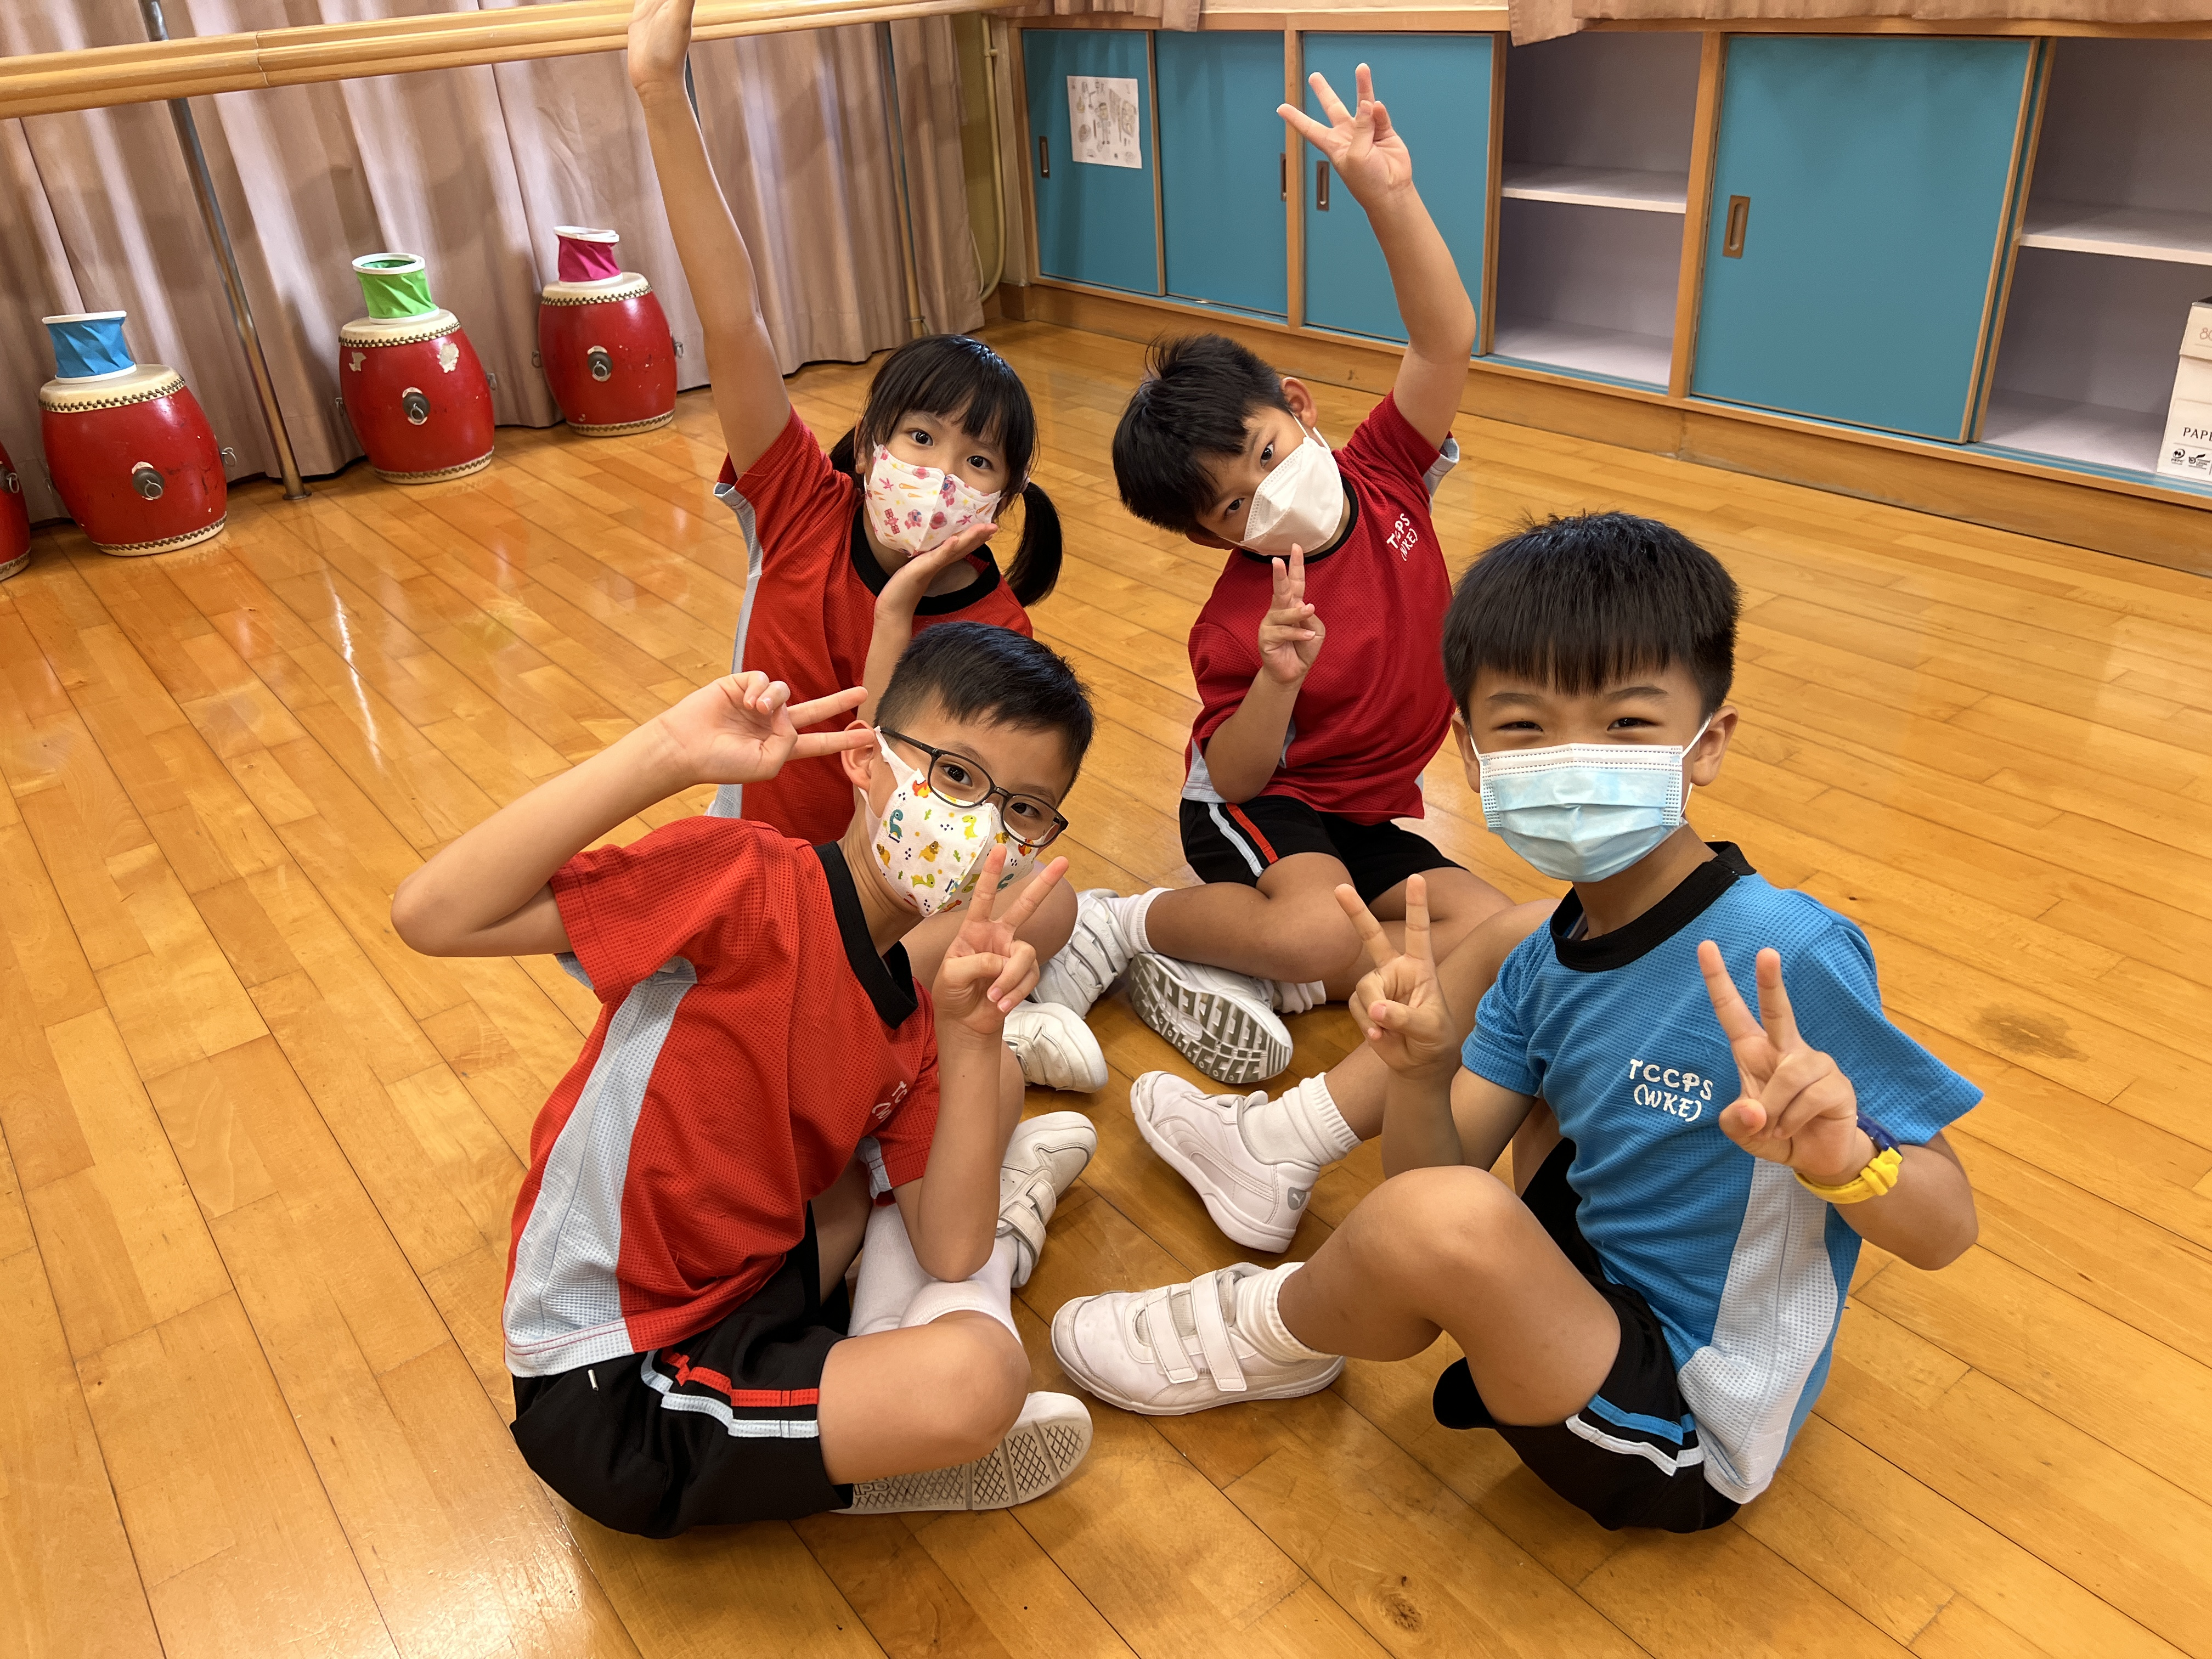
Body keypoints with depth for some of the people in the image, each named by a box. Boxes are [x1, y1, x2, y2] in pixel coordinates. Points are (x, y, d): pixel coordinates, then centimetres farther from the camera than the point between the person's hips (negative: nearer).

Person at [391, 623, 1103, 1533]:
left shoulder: (911, 1019, 1)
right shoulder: (745, 879, -22)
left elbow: (950, 1254, -7)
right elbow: (430, 915, -32)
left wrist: (968, 1036, -20)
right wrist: (668, 752, -37)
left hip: (750, 1285, 8)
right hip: (616, 1395, -7)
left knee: (993, 1074, 10)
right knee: (977, 1377, -28)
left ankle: (878, 1360, 5)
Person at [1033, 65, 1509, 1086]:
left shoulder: (1384, 474, -8)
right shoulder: (1235, 627, -20)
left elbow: (1447, 340, -17)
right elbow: (1235, 777, -17)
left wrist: (1388, 195, -32)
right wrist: (1276, 682, -37)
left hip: (1366, 816, 6)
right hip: (1261, 805, -6)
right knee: (1319, 930, -37)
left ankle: (1225, 978, -10)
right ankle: (1124, 923, -10)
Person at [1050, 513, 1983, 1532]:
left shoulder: (1785, 954, -26)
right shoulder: (1550, 961, -4)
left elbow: (1945, 1229, -20)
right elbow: (1431, 1183, -6)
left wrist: (1840, 1157, -42)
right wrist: (1421, 1075, -28)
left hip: (1685, 1448, -7)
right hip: (1609, 1292, 7)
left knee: (1444, 1218, -33)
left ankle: (1270, 1338, 1)